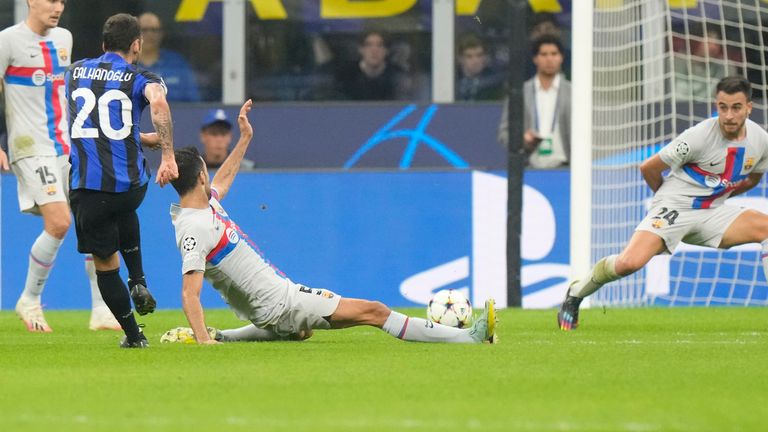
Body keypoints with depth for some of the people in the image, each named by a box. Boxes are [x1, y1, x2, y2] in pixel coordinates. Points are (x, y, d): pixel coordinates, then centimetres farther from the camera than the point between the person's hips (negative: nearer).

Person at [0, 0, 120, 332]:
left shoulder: (63, 38, 14)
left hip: (68, 147, 7)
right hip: (31, 148, -7)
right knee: (59, 223, -19)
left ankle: (101, 311, 3)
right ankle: (29, 301, 1)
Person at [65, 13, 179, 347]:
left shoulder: (75, 72, 16)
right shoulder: (141, 78, 4)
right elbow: (158, 102, -22)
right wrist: (168, 156, -26)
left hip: (86, 186, 0)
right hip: (131, 183, 0)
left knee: (105, 263, 13)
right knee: (124, 213, 37)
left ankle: (133, 335, 15)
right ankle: (138, 282, 26)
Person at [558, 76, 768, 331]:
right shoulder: (700, 136, -19)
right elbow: (648, 168, -7)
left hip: (712, 214, 5)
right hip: (673, 211, -5)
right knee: (630, 263, -26)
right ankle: (577, 292, 2)